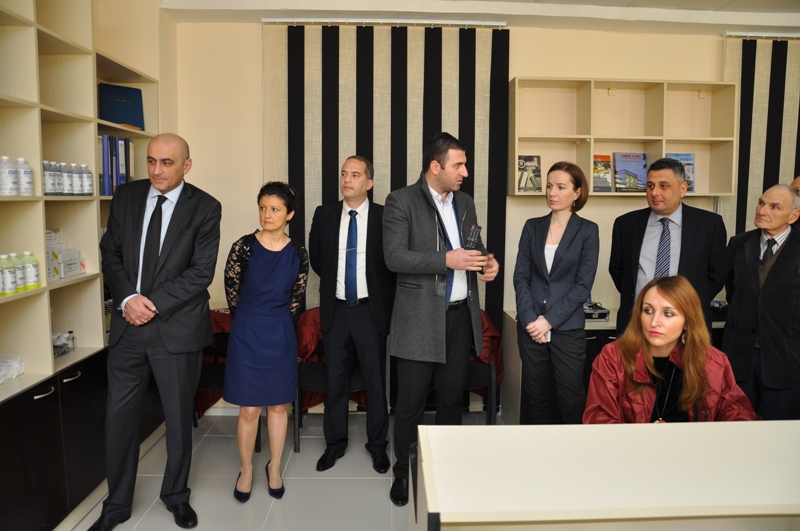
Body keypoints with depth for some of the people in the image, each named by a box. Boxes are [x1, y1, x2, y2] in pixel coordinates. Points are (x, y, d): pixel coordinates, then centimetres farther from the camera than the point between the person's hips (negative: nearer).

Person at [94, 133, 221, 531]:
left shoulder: (205, 208, -7)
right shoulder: (125, 197, 5)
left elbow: (202, 271, -11)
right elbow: (111, 254, 6)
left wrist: (154, 304, -16)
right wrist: (128, 298, -10)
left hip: (178, 327, -3)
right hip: (128, 324, 3)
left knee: (179, 417, 11)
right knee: (119, 416, 11)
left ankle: (176, 495, 34)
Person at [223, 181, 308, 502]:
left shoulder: (297, 254, -3)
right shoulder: (243, 247, -10)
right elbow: (232, 293, 1)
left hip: (280, 336, 2)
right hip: (247, 334, -2)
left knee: (278, 405, 12)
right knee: (249, 409, 5)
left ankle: (274, 467, 30)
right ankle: (246, 469, 26)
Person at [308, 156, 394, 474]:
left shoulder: (385, 217, -6)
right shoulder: (324, 215, 2)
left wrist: (379, 292, 3)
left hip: (371, 311, -2)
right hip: (336, 310, 3)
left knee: (376, 382, 8)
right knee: (335, 381, 12)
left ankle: (377, 445, 25)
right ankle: (335, 443, 28)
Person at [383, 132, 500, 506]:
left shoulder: (465, 203, 12)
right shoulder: (401, 201, -7)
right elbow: (394, 257, -16)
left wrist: (487, 261, -2)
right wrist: (447, 260, -23)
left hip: (460, 315, 5)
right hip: (420, 318, -5)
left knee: (452, 397, 14)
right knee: (411, 401, 4)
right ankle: (404, 472, 23)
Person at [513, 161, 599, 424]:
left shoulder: (587, 230, -1)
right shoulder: (532, 226, 7)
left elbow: (583, 285, -6)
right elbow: (520, 276, 3)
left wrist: (550, 320, -12)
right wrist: (529, 318, -9)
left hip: (567, 328, -2)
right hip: (530, 326, 3)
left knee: (572, 399, 2)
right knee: (535, 396, 10)